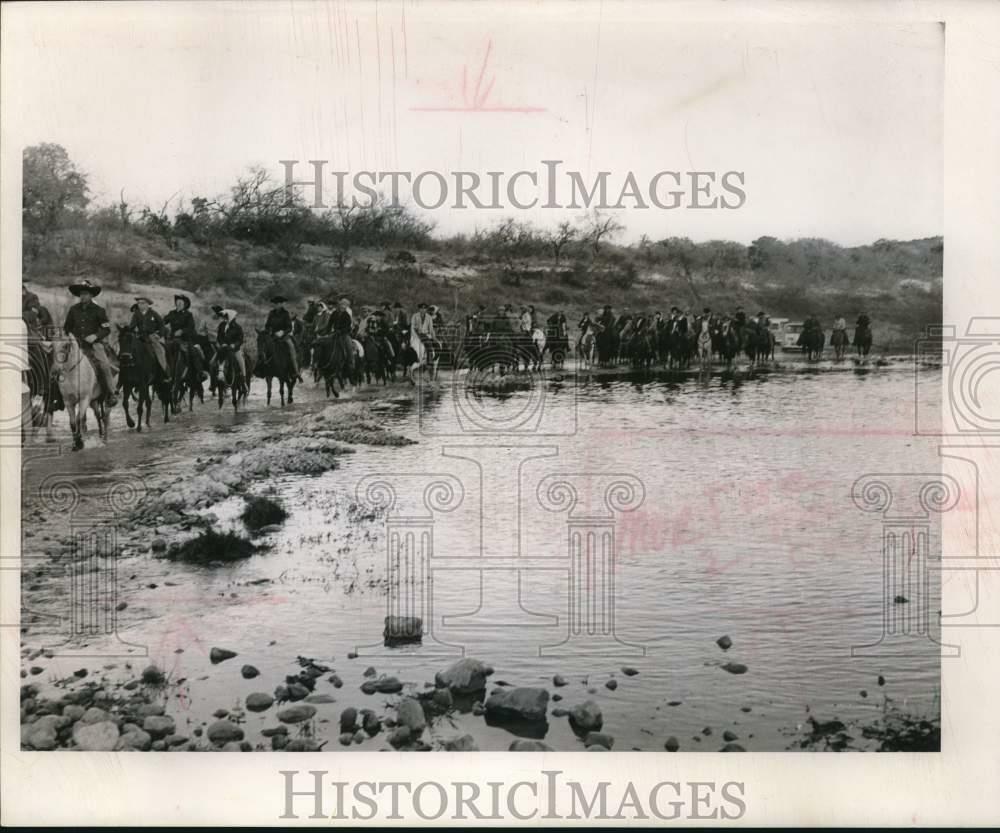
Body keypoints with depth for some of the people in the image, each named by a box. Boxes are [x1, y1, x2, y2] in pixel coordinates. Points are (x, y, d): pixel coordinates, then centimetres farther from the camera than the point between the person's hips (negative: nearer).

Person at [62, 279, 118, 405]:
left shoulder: (98, 310, 3)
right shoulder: (73, 310, 11)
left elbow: (106, 329, 1)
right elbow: (66, 327, 22)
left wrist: (95, 336, -14)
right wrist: (70, 336, 5)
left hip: (94, 344, -4)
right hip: (77, 344, 4)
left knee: (104, 364, -25)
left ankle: (110, 394, -22)